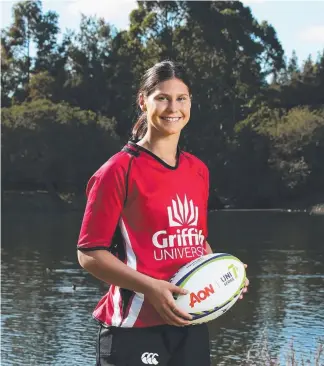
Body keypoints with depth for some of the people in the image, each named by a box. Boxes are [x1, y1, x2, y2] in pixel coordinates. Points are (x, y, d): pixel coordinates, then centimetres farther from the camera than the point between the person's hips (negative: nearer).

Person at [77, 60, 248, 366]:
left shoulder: (198, 171, 11)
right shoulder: (120, 170, -8)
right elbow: (90, 253, -9)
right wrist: (150, 287, -20)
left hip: (191, 323, 6)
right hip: (134, 328, -6)